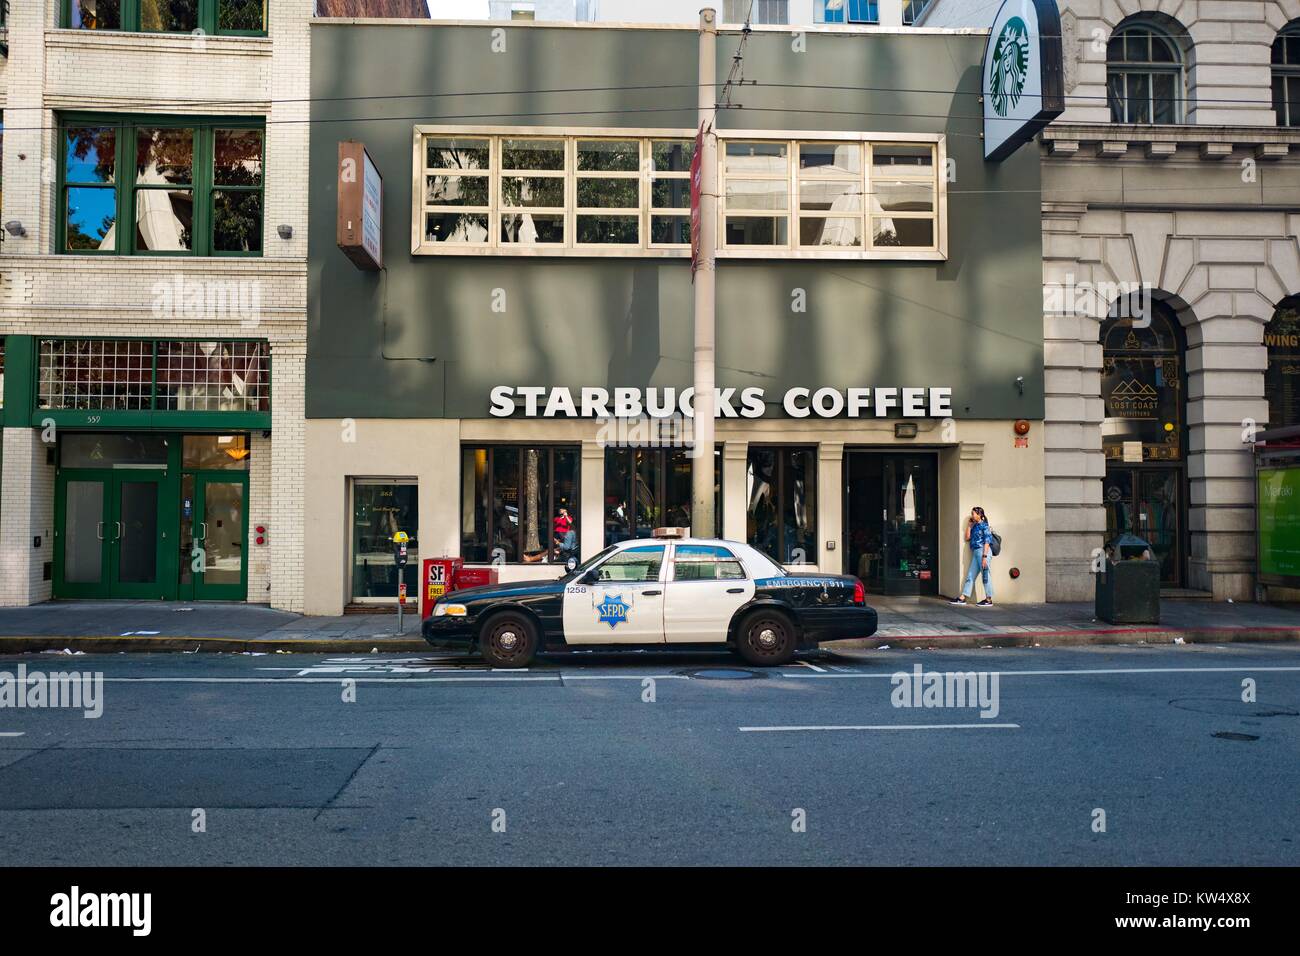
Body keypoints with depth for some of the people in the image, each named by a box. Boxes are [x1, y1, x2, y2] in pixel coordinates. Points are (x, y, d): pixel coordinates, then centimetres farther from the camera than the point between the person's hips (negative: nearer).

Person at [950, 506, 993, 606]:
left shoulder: (984, 525, -6)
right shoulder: (975, 526, 17)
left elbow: (987, 541, -12)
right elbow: (967, 538, 16)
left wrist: (984, 556, -19)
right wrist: (969, 526, 13)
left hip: (983, 551, -9)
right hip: (975, 552, 9)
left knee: (986, 576, -3)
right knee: (970, 576, 7)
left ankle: (989, 600, 1)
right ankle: (962, 598, 7)